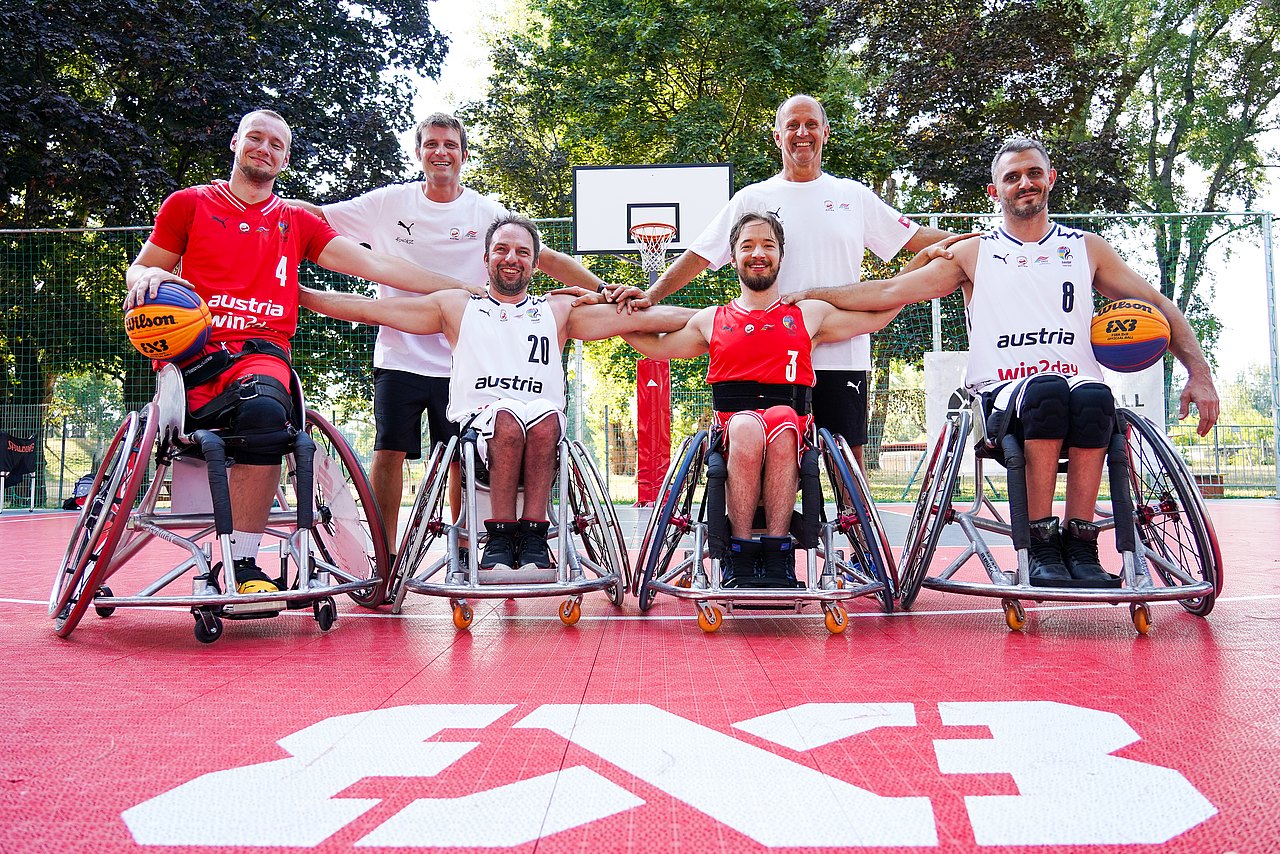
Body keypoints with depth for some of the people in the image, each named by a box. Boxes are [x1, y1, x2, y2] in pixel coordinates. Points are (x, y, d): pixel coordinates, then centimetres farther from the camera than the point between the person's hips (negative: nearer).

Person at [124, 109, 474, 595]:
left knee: (264, 407, -35)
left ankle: (243, 565, -28)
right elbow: (139, 269, 22)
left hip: (263, 352, 1)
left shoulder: (297, 224, 22)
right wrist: (148, 277, -5)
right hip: (196, 353, -1)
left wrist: (467, 290, 9)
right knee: (264, 412, -36)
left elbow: (375, 266, 15)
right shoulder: (189, 204, 19)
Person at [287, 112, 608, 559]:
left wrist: (603, 289, -11)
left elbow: (547, 258, -1)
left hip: (462, 362, 0)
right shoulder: (390, 202, 3)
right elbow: (315, 217, 6)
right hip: (399, 357, 0)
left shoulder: (486, 213, 2)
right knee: (389, 452, -2)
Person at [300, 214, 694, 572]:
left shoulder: (559, 310, 22)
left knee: (546, 416, -34)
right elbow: (366, 307, 17)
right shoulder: (457, 307, 21)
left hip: (544, 440, 1)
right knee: (507, 415, -34)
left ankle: (533, 540, -29)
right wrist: (298, 294, 9)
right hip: (477, 425, 0)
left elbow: (643, 316, 15)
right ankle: (499, 540, -27)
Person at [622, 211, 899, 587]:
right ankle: (739, 554, -28)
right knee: (745, 424, -37)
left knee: (783, 419, -37)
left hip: (791, 444, 0)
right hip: (731, 439, 0)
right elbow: (653, 345, 24)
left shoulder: (811, 315, 21)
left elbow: (880, 314, 25)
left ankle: (777, 554, -33)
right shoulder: (711, 321, 21)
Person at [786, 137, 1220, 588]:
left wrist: (1200, 375, 7)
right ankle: (1042, 545, -30)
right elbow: (890, 291, 11)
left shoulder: (1086, 248, 20)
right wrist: (809, 294, 3)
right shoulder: (974, 253, 16)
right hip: (1002, 396, -1)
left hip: (1079, 385, 1)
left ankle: (1080, 544, -27)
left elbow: (1157, 305, 19)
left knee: (1094, 397, -35)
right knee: (1048, 389, -37)